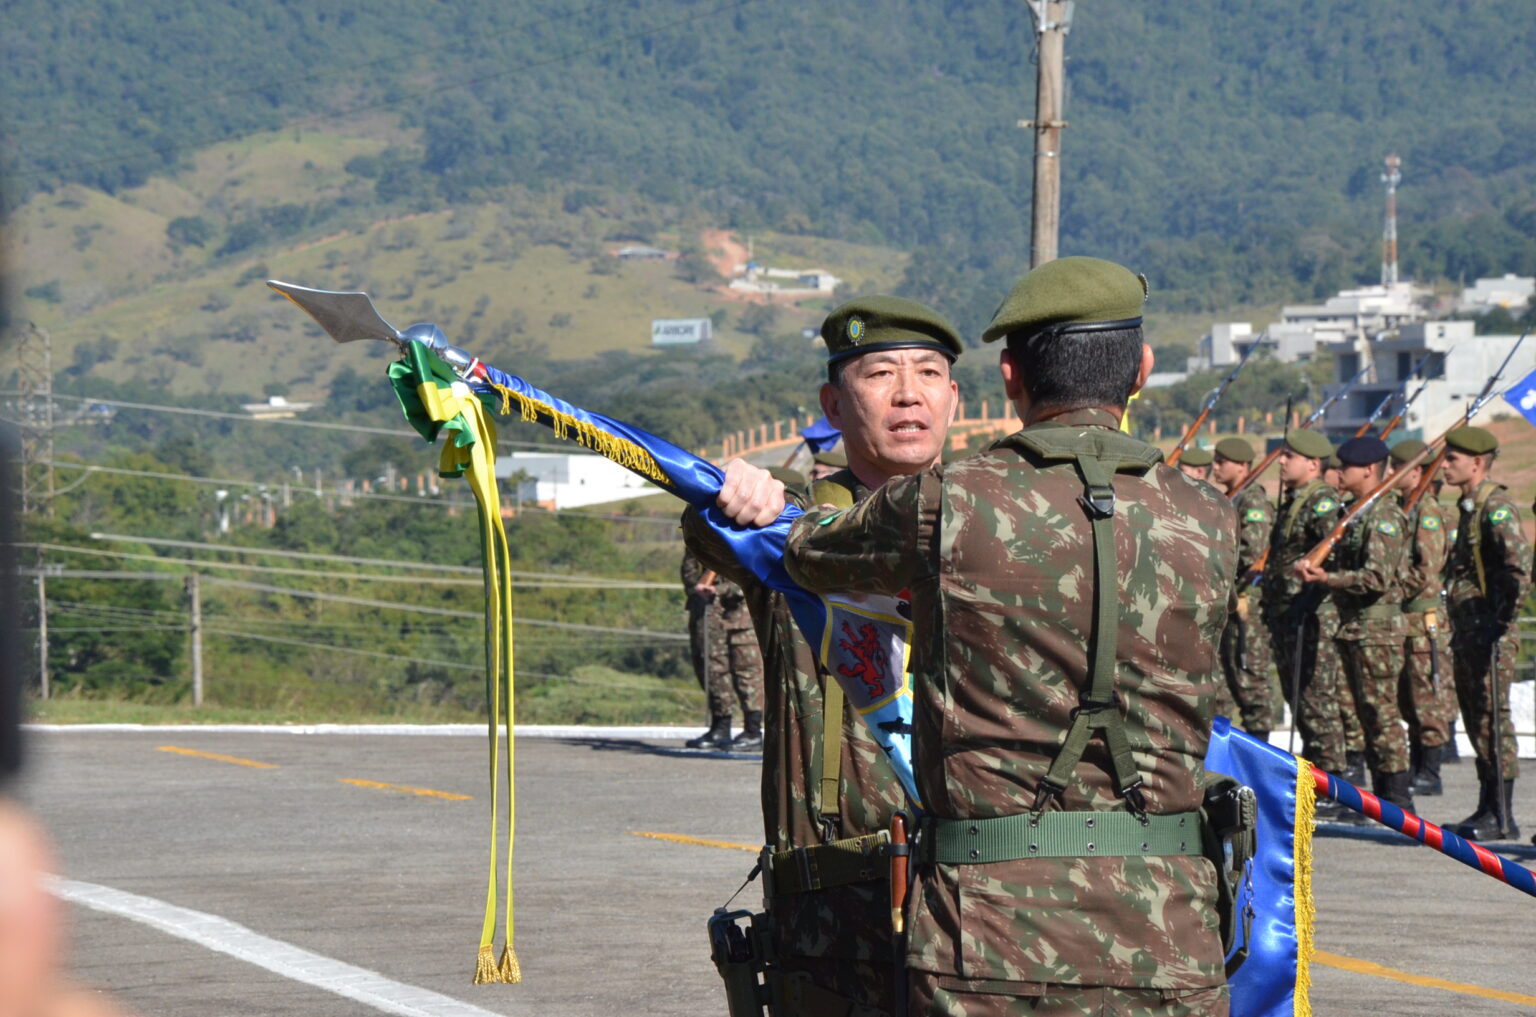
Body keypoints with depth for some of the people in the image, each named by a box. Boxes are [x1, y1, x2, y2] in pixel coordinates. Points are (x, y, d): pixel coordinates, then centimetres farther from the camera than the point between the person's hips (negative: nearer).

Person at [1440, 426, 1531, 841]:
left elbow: (1519, 567, -24)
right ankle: (1487, 809, 19)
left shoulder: (1496, 507, -14)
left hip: (1489, 633, -10)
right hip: (1467, 631, 10)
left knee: (1493, 722, -7)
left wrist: (1503, 621, -22)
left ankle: (1502, 818, -5)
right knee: (1476, 720, 13)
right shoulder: (1468, 507, 17)